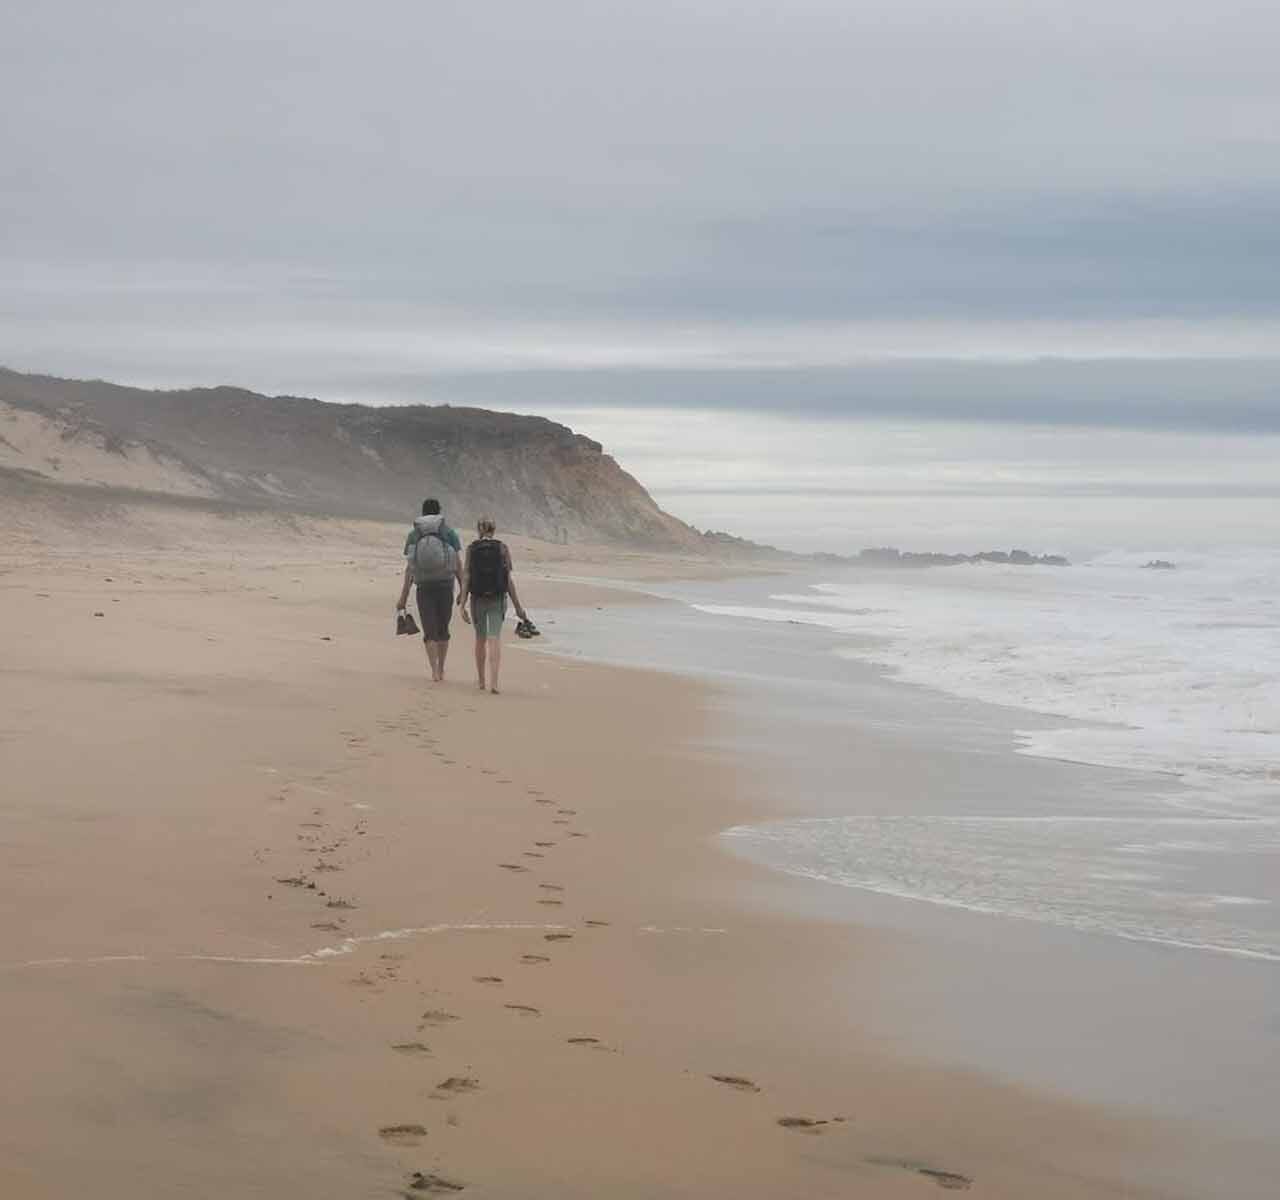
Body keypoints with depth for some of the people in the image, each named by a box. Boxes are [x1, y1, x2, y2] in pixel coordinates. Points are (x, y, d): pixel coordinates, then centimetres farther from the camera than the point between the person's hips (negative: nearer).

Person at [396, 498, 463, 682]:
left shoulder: (413, 535, 5)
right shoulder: (450, 533, 2)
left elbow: (409, 568, 2)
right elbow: (458, 564, -3)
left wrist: (403, 597, 6)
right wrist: (463, 590, 3)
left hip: (423, 587, 0)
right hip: (445, 585, 0)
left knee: (430, 632, 5)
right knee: (443, 629, 15)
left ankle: (434, 671, -9)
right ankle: (441, 670, 19)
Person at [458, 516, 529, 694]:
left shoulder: (471, 549, -1)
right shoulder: (502, 548, -2)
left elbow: (466, 578, -6)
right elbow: (509, 579, -4)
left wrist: (462, 605, -7)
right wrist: (517, 606, 3)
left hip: (478, 599, 1)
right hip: (497, 599, -1)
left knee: (480, 639, 18)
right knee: (495, 640, -6)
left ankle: (481, 680, 31)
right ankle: (494, 682, -22)